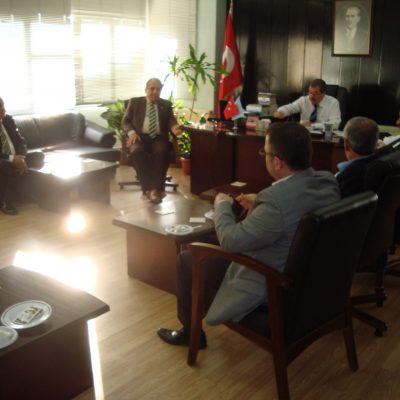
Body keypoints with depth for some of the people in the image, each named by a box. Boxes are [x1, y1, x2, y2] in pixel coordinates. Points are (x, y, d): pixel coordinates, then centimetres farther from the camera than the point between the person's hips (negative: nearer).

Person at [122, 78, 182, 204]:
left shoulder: (166, 104, 19)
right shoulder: (135, 102, 15)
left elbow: (170, 121, 7)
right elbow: (125, 121, 11)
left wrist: (174, 127, -18)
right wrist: (131, 132, -12)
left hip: (159, 138, 1)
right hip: (140, 137, -1)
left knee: (162, 152, -34)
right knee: (137, 152, -35)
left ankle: (156, 188, -34)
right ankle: (148, 189, -33)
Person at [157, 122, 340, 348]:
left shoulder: (277, 200, -35)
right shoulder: (329, 181, -9)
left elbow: (230, 240, -25)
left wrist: (222, 206, -7)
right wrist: (259, 205, 5)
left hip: (271, 288, -8)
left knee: (187, 259, 7)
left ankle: (191, 331, 27)